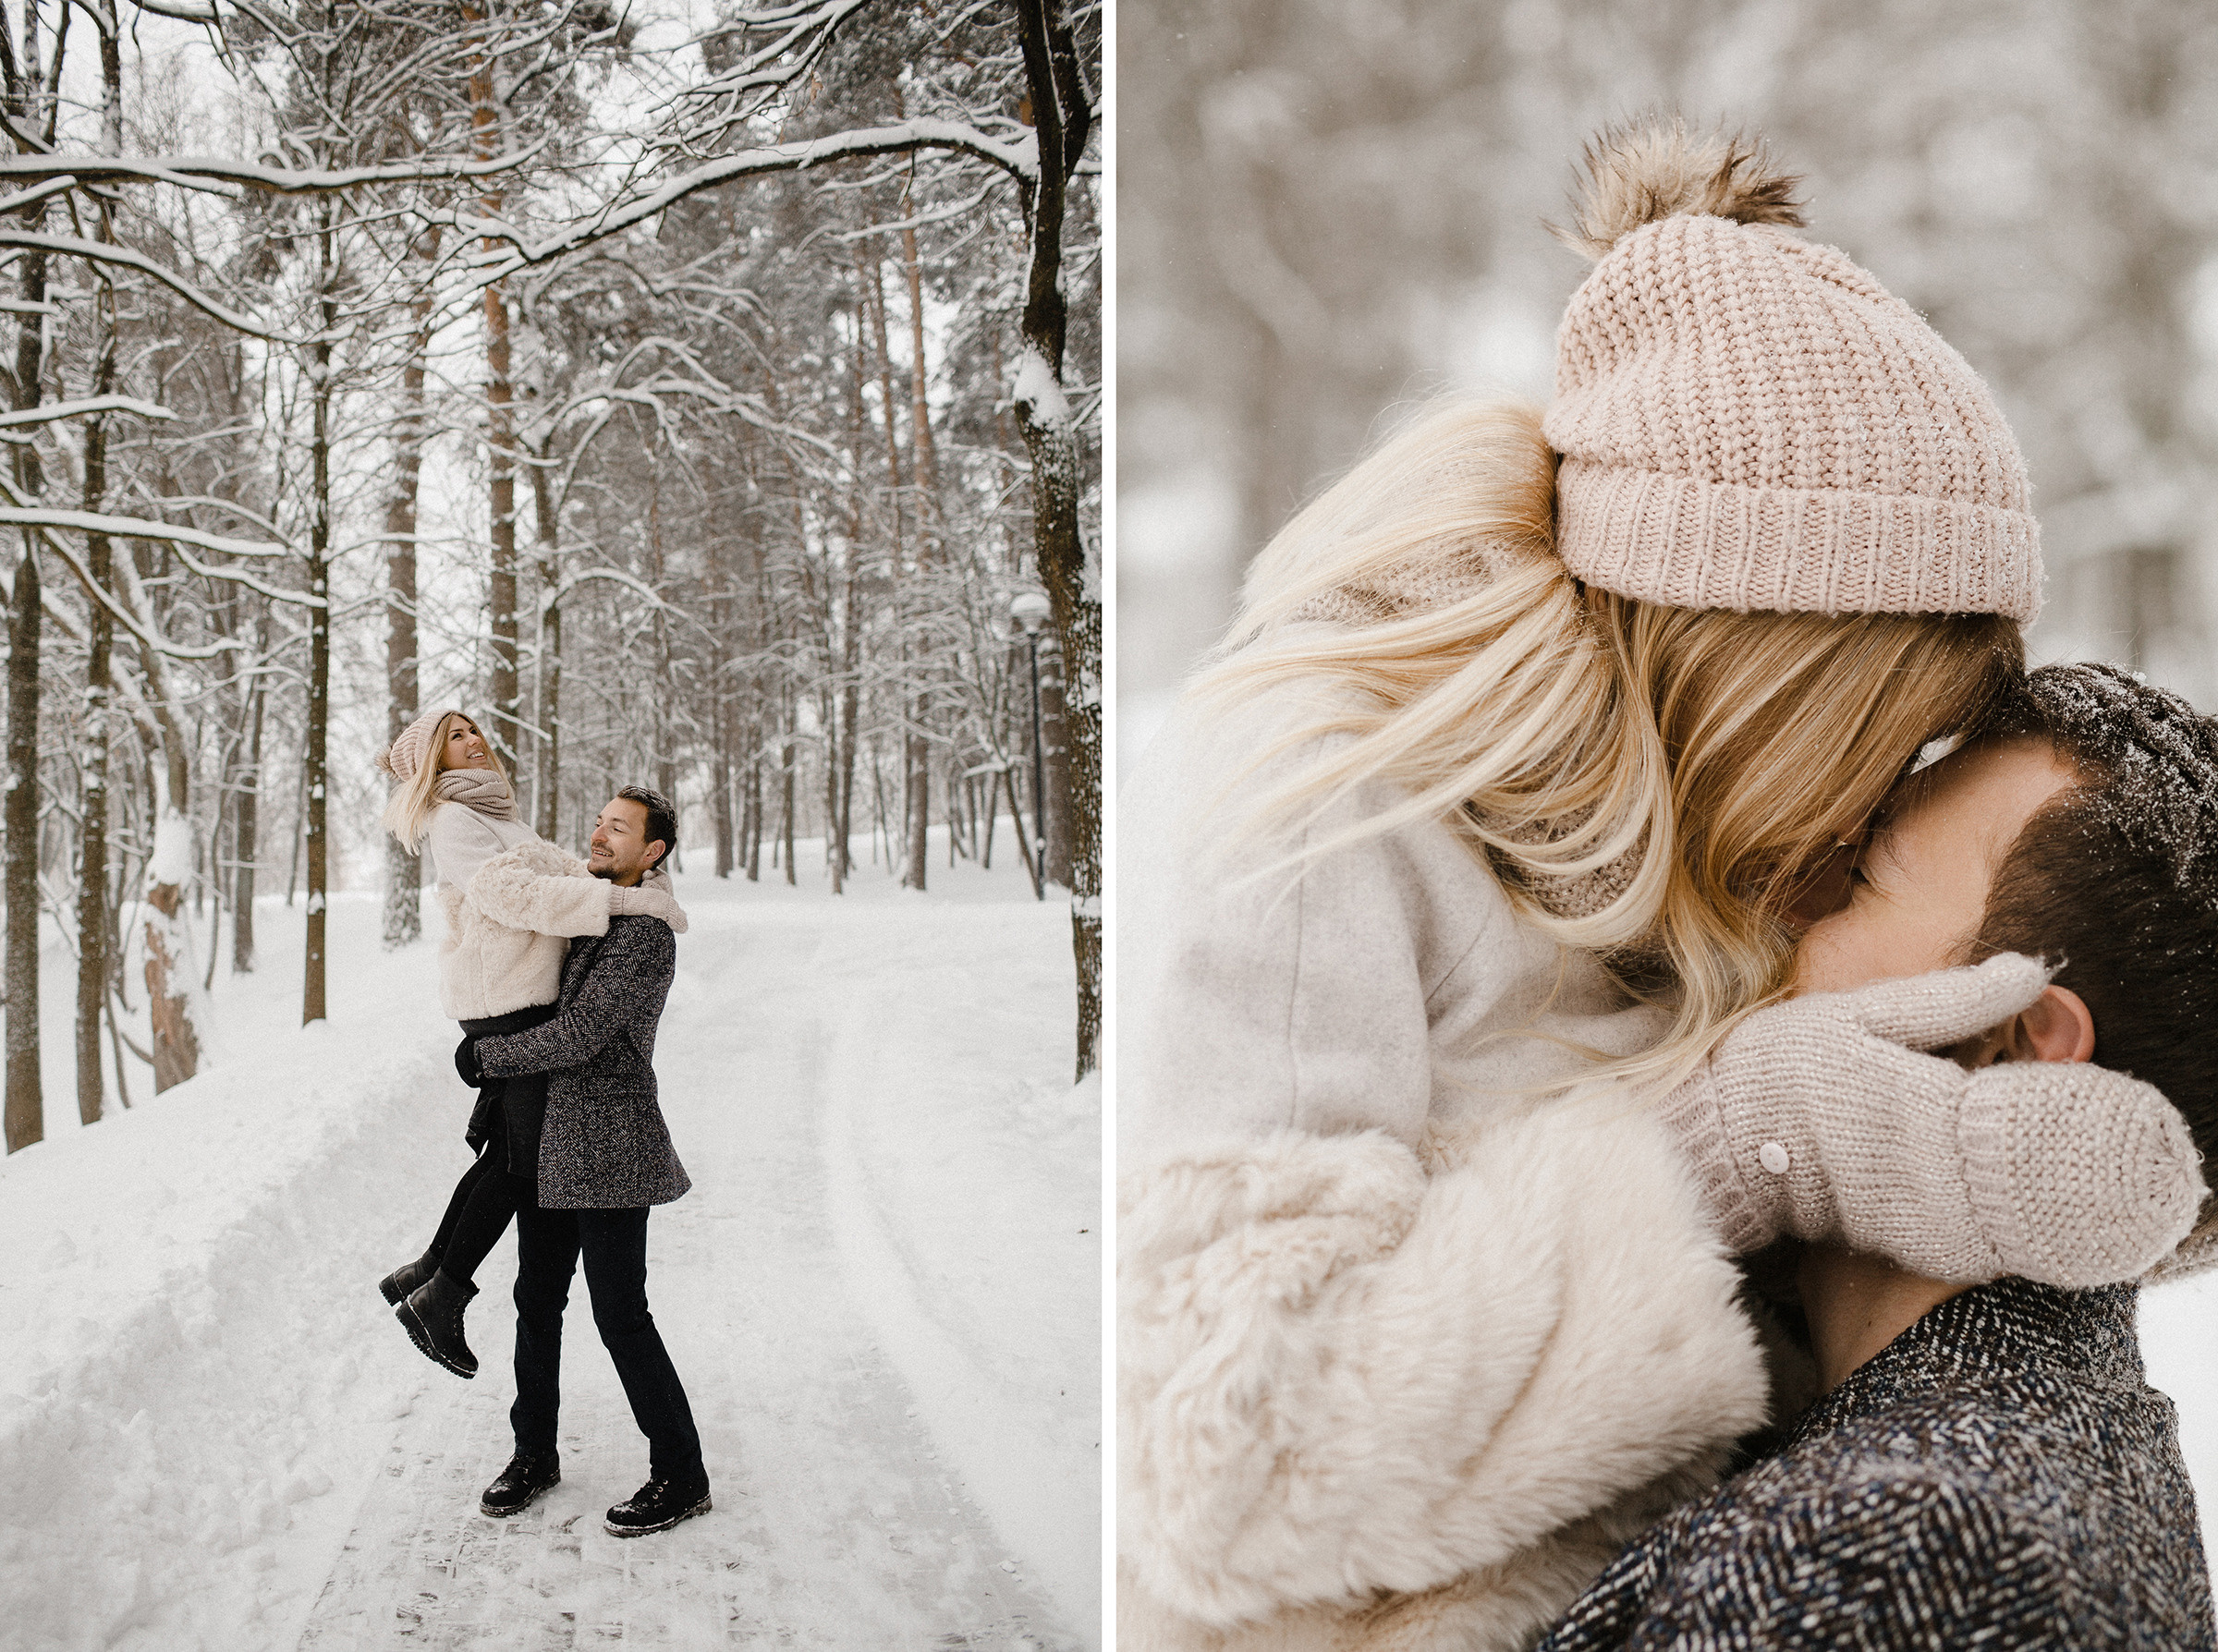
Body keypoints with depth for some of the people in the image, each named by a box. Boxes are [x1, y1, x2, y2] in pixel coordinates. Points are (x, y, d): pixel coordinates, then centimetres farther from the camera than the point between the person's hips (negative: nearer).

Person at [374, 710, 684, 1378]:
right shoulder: (452, 822, -9)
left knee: (507, 1144, 14)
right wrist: (619, 898, -27)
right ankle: (440, 1298, 3)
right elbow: (509, 893, -23)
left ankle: (426, 1274, 24)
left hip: (530, 992, 9)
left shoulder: (497, 816, 22)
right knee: (526, 1151, -6)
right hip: (504, 998, -9)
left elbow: (558, 868, 21)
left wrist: (639, 879, 4)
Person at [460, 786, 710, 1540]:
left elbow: (579, 1036, -20)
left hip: (606, 1147, -9)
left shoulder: (646, 934, -15)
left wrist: (485, 1055, -9)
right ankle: (535, 1451, 30)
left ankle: (681, 1475, 6)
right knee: (537, 1301, 15)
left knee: (621, 1314, -5)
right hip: (550, 1144, 9)